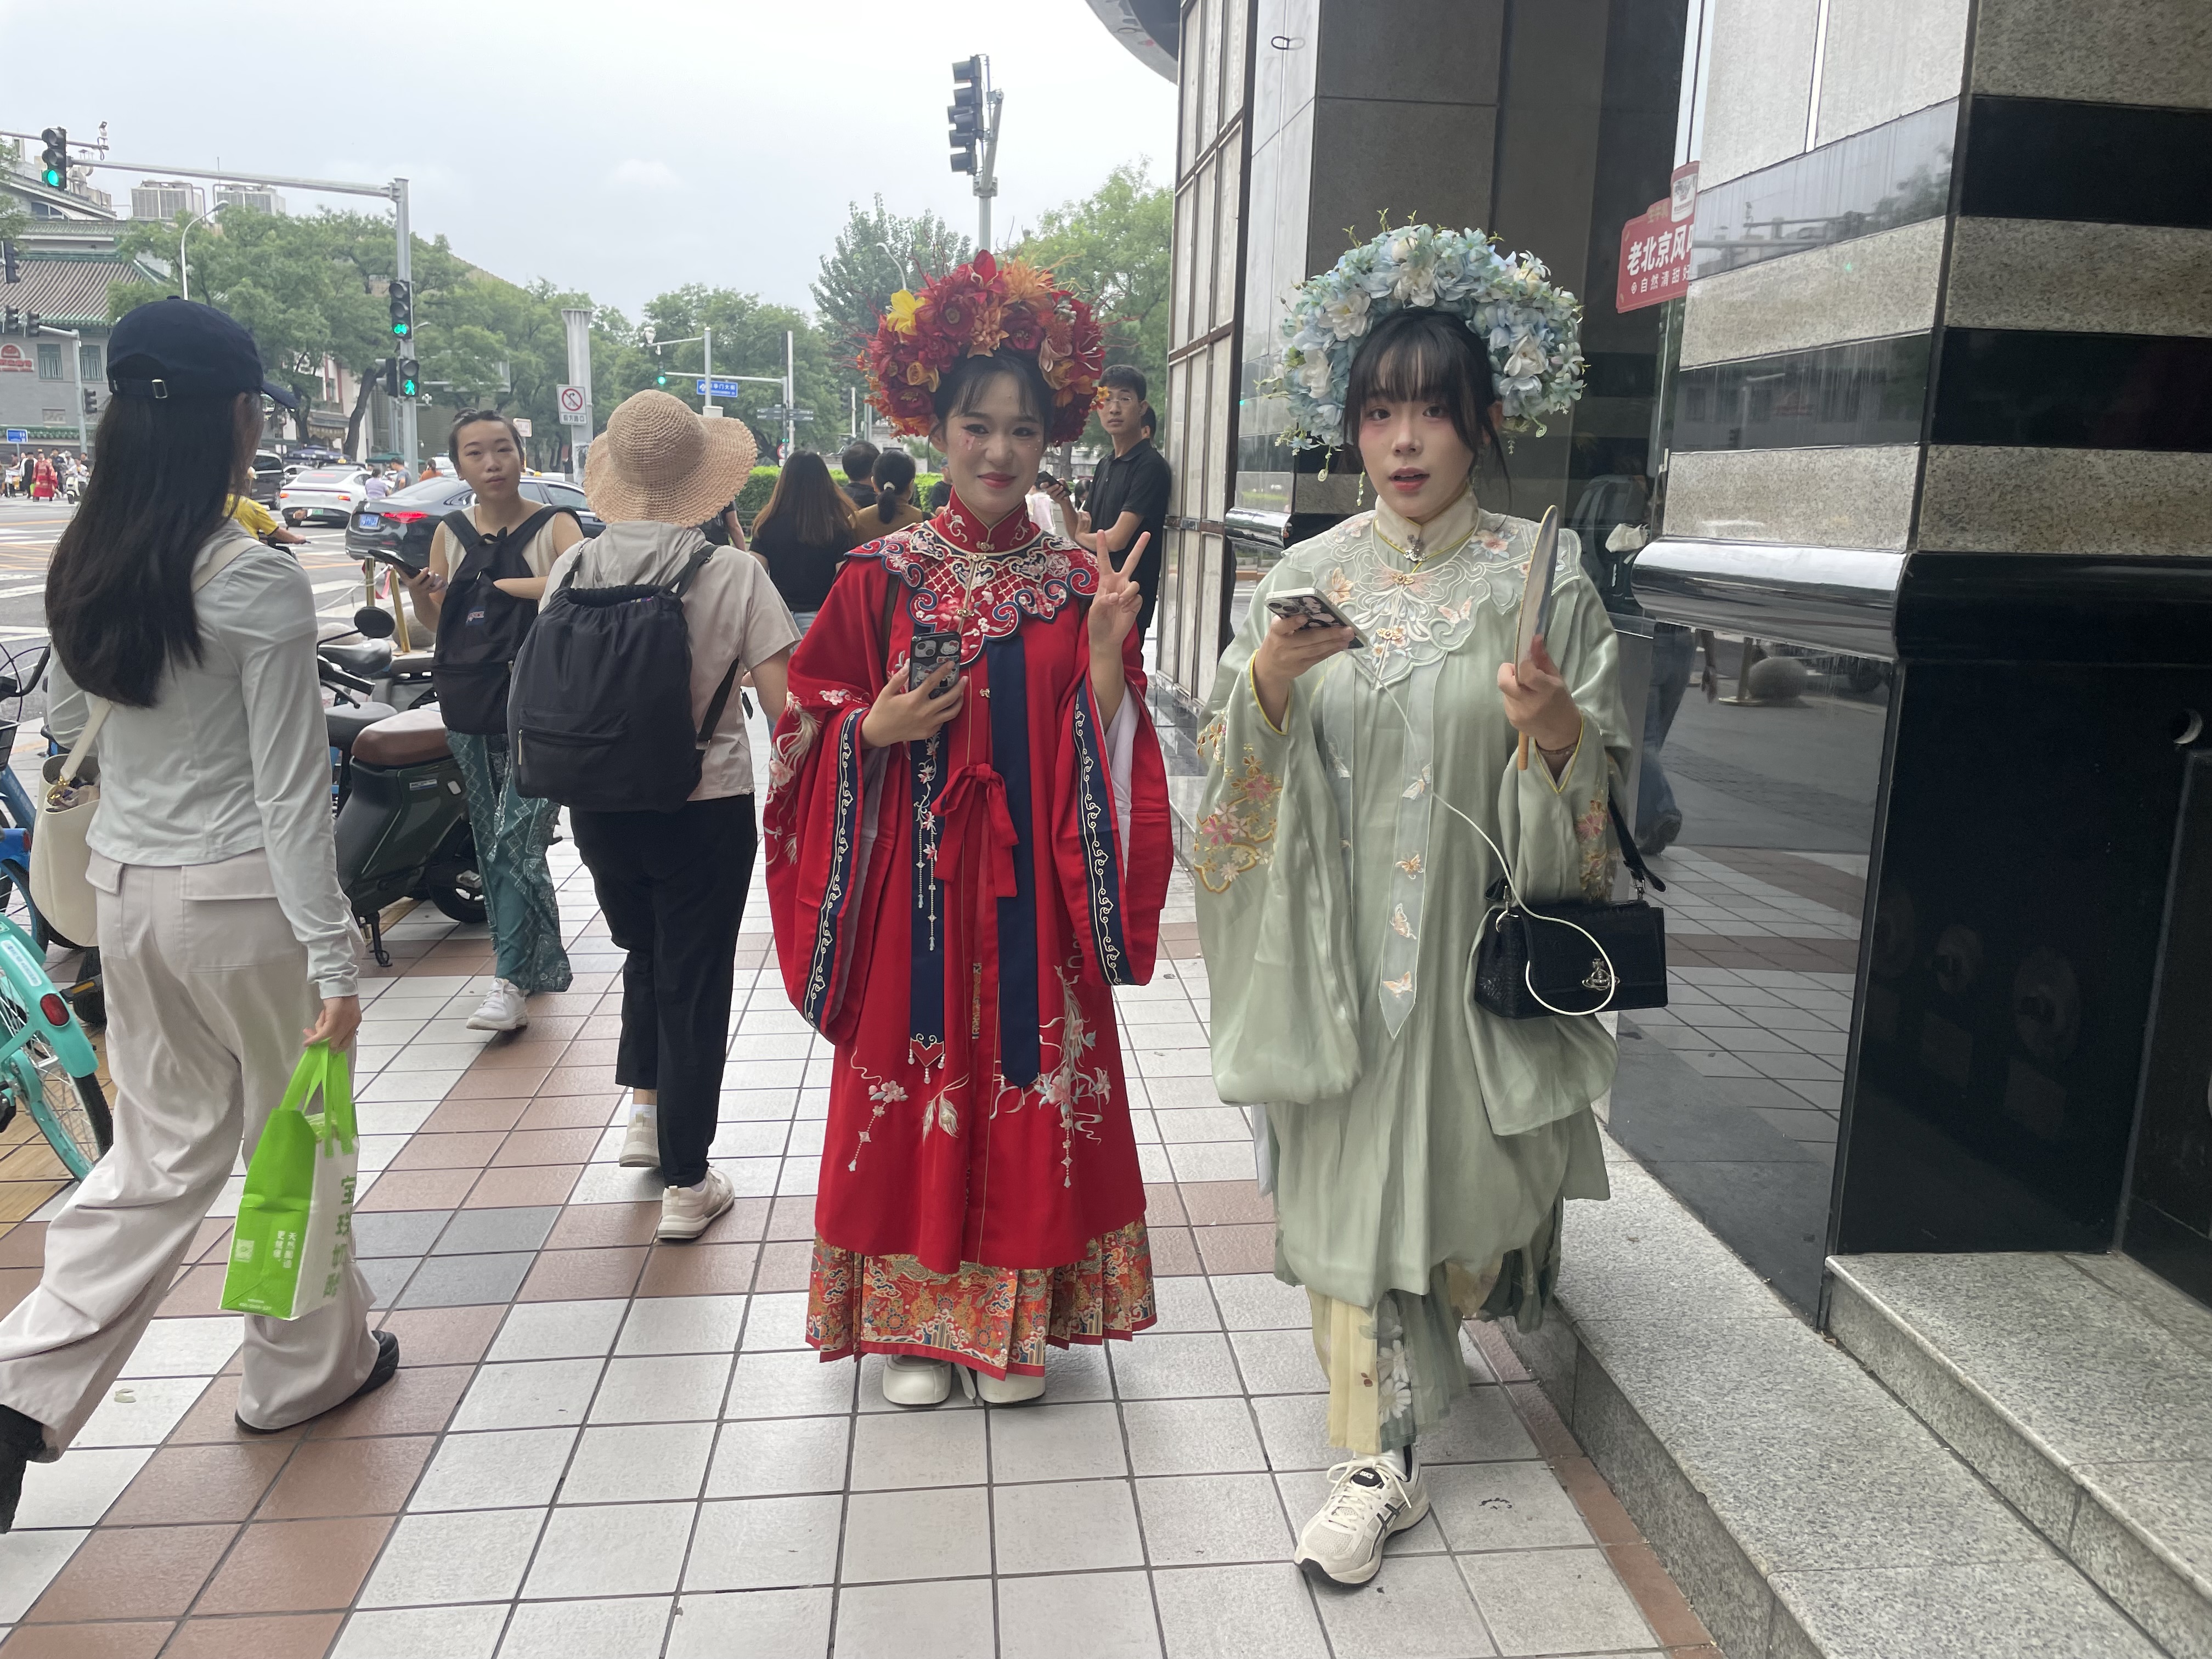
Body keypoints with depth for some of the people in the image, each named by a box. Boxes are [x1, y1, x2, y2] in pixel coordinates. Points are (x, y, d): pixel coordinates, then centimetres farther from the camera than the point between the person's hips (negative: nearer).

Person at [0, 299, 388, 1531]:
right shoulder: (259, 581, -18)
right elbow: (290, 792, -17)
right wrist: (333, 958, -13)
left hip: (126, 888, 6)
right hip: (242, 897, -6)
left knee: (165, 1151, 18)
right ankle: (307, 1366, 32)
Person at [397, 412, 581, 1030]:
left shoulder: (555, 526, -3)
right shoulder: (451, 533, 11)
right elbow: (437, 622, 14)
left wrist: (510, 584, -20)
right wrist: (416, 588, -5)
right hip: (469, 708, 6)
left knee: (515, 841, -14)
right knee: (492, 844, 10)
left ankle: (511, 981, -10)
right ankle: (539, 962, 23)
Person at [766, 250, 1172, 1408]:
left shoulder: (1078, 584, 5)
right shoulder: (884, 575, 1)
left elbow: (1106, 749, 2)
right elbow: (814, 726, 3)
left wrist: (1106, 646, -13)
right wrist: (878, 727, -16)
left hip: (1033, 891, 1)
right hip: (913, 886, -1)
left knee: (1029, 1083, 7)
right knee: (911, 1087, 6)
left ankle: (1013, 1320, 25)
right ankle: (911, 1318, 24)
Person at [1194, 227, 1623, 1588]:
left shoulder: (1543, 575, -3)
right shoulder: (1309, 573, 2)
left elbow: (1602, 796, -2)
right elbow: (1241, 778, 1)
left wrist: (1560, 731, -23)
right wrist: (1267, 682, -18)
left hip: (1477, 946, -1)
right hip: (1339, 951, 1)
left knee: (1464, 1170, 10)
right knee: (1351, 1179, 7)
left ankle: (1487, 1272, 47)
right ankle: (1383, 1458, 25)